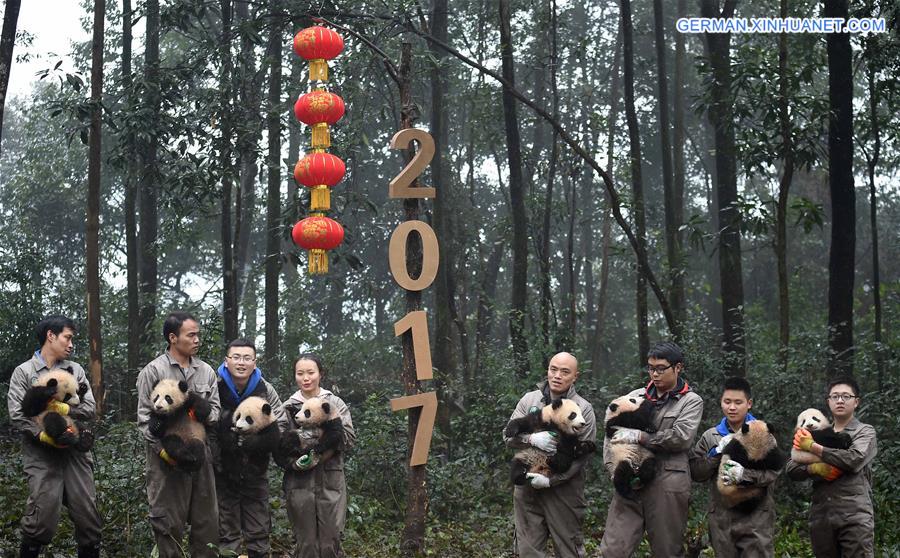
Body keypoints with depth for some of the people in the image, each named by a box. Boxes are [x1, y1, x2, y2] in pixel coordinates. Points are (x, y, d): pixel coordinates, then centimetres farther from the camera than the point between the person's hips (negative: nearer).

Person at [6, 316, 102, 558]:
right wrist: (42, 434, -19)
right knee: (42, 520, -7)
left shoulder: (75, 370, 13)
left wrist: (66, 409, -13)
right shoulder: (24, 372, 3)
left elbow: (91, 409, 4)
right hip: (41, 455, -4)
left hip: (75, 453, 4)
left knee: (88, 518, 5)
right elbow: (16, 414, -7)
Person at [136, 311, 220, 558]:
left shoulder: (206, 371, 11)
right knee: (168, 520, 0)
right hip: (167, 455, -4)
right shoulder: (153, 371, -3)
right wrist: (163, 449, -14)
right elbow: (145, 417, -5)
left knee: (207, 519, 8)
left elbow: (215, 409, 13)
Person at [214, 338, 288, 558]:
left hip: (255, 471, 2)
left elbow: (281, 424, -1)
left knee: (259, 531, 9)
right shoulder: (216, 388, -12)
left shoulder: (266, 390, -4)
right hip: (223, 471, -2)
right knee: (226, 531, 7)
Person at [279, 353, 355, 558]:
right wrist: (295, 464, -14)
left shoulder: (335, 403, 7)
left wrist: (319, 456, -15)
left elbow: (348, 438, -3)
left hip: (331, 482, 0)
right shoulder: (287, 408, 7)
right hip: (299, 484, 0)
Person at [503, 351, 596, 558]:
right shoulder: (529, 399, 6)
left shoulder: (583, 409, -6)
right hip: (527, 486, 3)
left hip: (563, 489, -3)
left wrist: (551, 480, -18)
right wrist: (532, 438, -19)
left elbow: (583, 455, -12)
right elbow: (509, 435, 3)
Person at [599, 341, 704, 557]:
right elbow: (612, 433, 11)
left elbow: (681, 437, -10)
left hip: (667, 485, -3)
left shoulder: (691, 401, 6)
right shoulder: (635, 397, 15)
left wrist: (639, 437, -12)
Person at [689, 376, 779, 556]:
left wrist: (745, 474, -26)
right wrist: (716, 452, -9)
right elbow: (695, 473, 4)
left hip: (756, 517, -3)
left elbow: (773, 471, -9)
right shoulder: (710, 436, 9)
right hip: (721, 518, 3)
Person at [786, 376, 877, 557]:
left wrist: (813, 447, -6)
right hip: (820, 516, 4)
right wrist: (814, 468, -13)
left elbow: (855, 459, -14)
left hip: (854, 516, -4)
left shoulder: (865, 432, 6)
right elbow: (791, 469, 9)